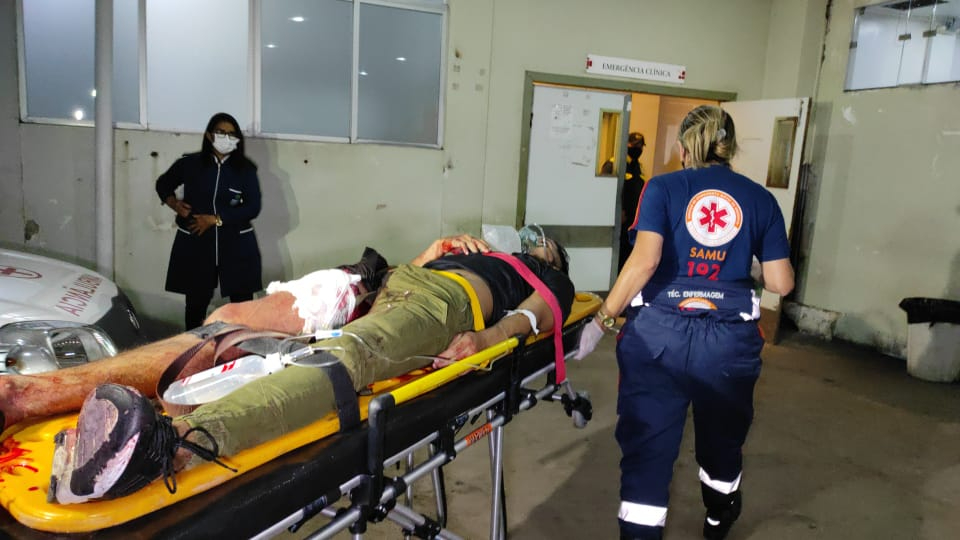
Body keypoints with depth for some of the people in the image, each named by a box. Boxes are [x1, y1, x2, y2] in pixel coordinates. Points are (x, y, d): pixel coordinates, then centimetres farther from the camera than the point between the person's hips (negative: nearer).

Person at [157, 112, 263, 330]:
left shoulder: (245, 169, -1)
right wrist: (174, 204, 0)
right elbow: (163, 184, 20)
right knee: (196, 301, 7)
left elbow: (253, 207, -8)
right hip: (195, 243, 1)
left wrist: (216, 219, -14)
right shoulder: (190, 164, 2)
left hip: (236, 243, -1)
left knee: (242, 301, 0)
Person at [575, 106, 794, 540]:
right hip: (730, 337, 3)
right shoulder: (761, 198, 8)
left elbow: (644, 260, -13)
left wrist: (602, 319, -8)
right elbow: (781, 283, 6)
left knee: (647, 444, 6)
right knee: (722, 436, 27)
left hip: (658, 333, -3)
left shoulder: (663, 188, 1)